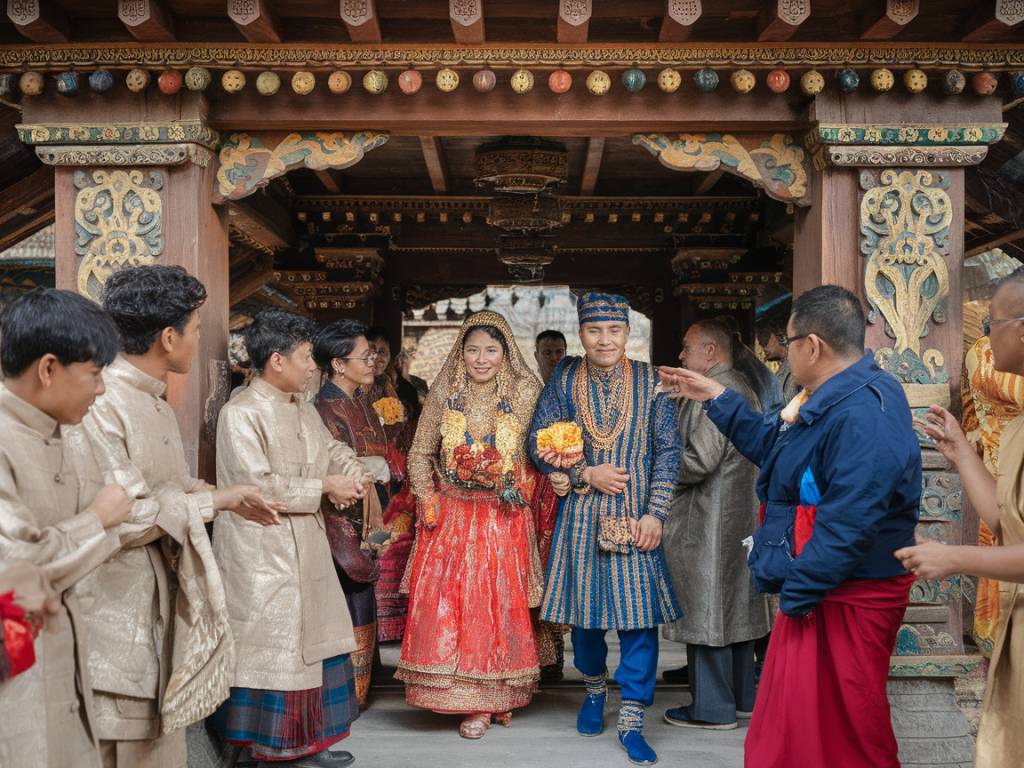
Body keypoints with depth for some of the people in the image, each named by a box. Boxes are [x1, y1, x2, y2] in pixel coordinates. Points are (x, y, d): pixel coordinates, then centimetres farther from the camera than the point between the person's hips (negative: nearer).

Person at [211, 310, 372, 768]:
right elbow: (259, 486, -24)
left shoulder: (303, 408, 11)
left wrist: (352, 471, -4)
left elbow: (331, 448, 20)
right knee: (271, 649, 0)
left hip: (306, 549, 9)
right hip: (262, 555, -9)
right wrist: (324, 487, -16)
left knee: (313, 641, 14)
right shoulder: (241, 413, -17)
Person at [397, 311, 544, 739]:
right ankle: (475, 703, 13)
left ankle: (499, 695, 16)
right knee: (448, 603, 0)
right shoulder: (444, 392, 0)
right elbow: (420, 454, 6)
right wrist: (427, 501, -3)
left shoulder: (526, 392, -4)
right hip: (452, 516, 2)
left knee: (502, 604, 2)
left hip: (505, 519, -1)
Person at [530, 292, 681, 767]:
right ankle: (594, 688, 36)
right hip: (581, 514, 1)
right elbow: (539, 443, 2)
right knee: (583, 606, 11)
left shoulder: (650, 381, 0)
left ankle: (631, 720, 6)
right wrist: (588, 474, -10)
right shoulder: (564, 379, 2)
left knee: (639, 611, -4)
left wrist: (655, 513, -9)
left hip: (635, 515, -1)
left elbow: (667, 451, -1)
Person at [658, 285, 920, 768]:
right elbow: (772, 447, 23)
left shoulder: (862, 415, -26)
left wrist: (796, 593, -21)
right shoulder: (833, 398, 10)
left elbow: (848, 525, -29)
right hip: (815, 592, 10)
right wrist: (717, 399, 20)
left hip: (842, 602, -10)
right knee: (792, 724, 20)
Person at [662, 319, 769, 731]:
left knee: (705, 612, -2)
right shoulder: (744, 389, 15)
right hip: (740, 515, 10)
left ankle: (713, 708, 5)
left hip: (707, 522, -10)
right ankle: (742, 698, 24)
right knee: (733, 609, 15)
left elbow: (699, 461, -23)